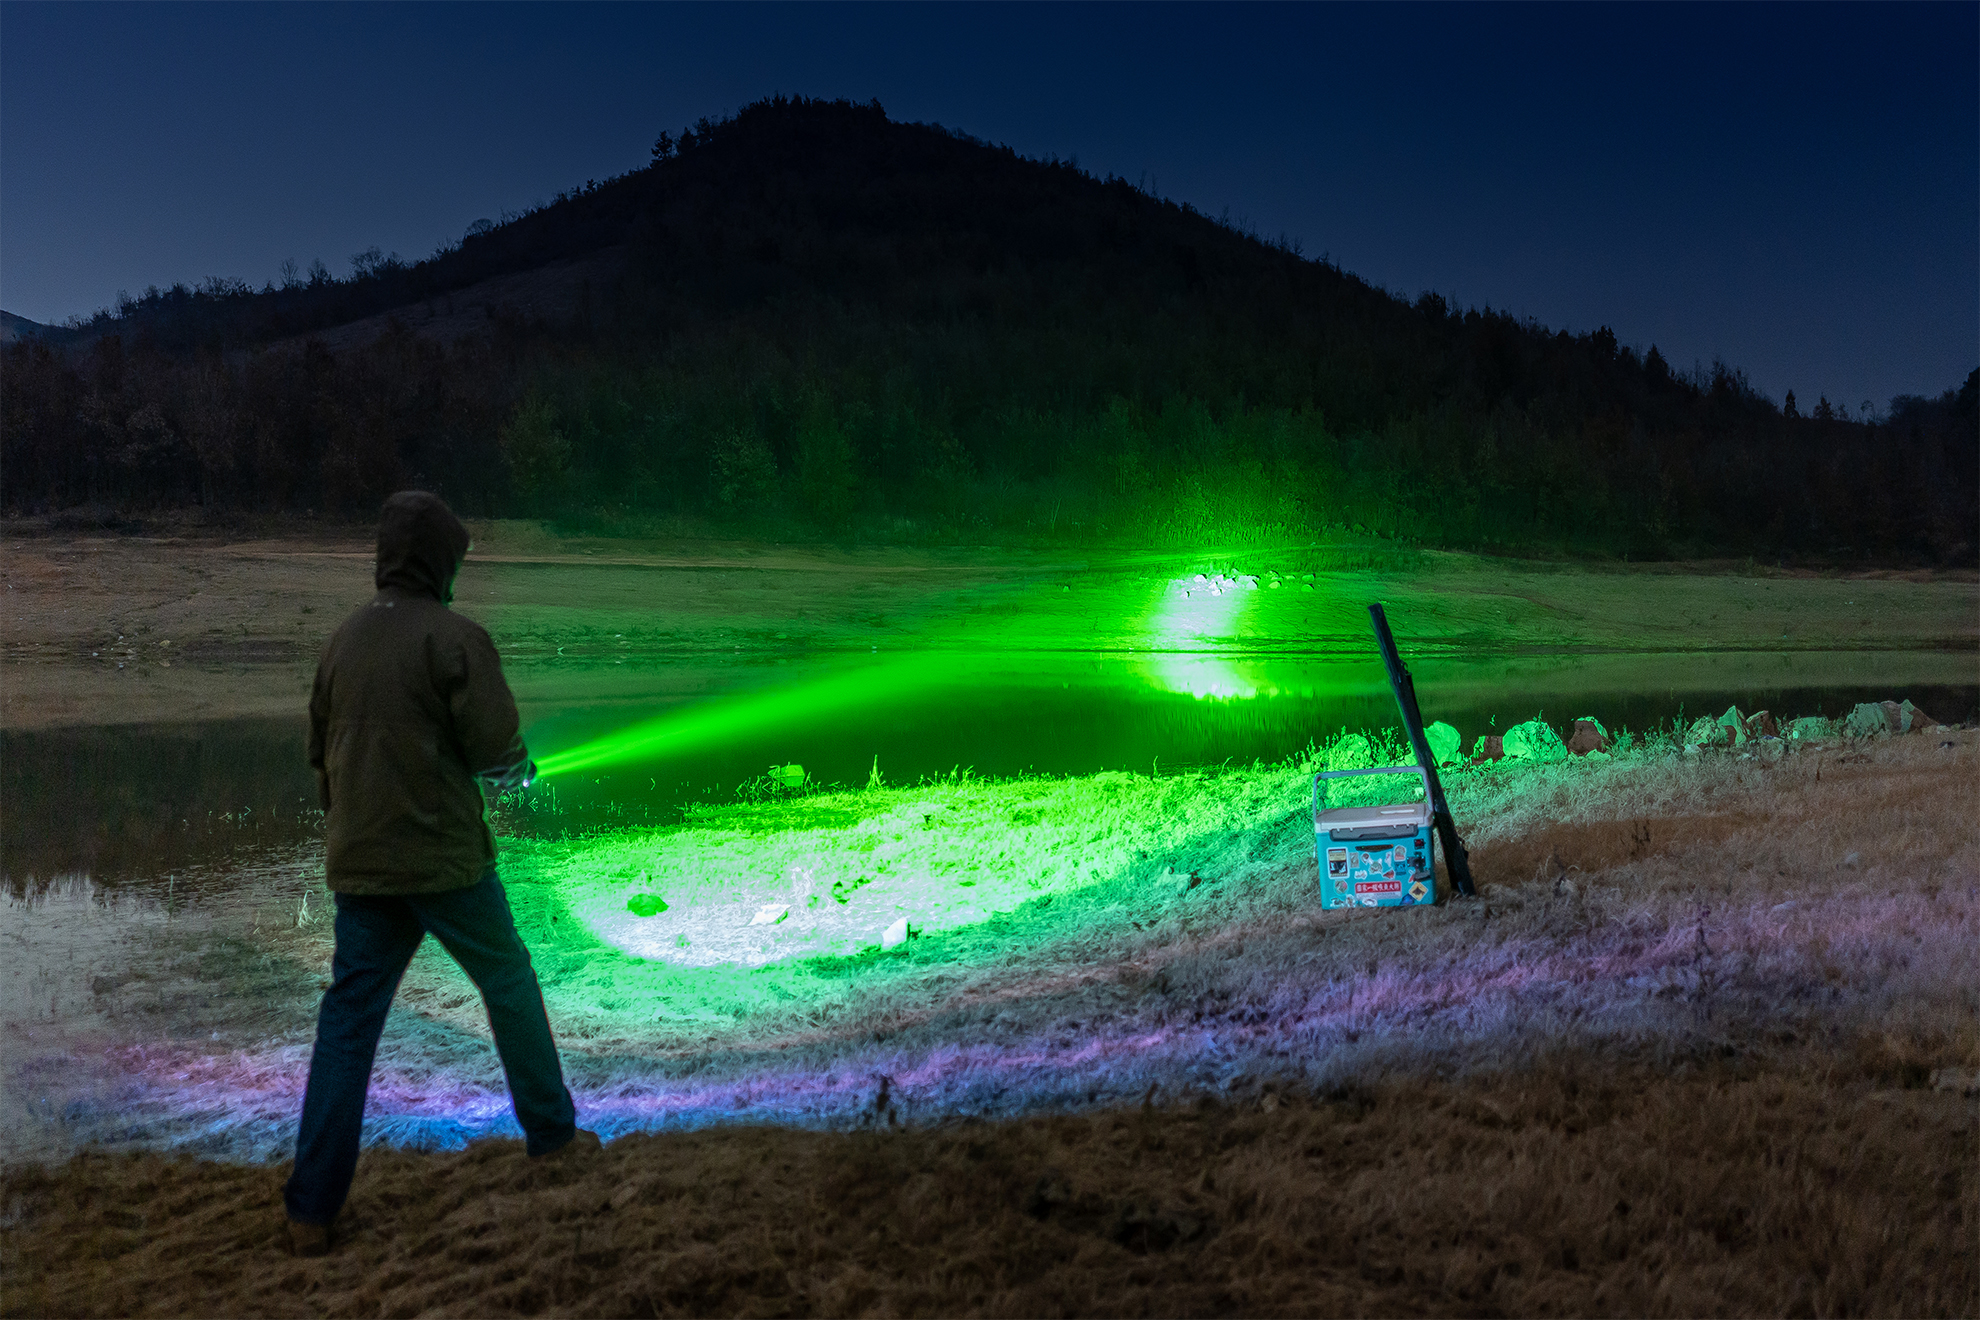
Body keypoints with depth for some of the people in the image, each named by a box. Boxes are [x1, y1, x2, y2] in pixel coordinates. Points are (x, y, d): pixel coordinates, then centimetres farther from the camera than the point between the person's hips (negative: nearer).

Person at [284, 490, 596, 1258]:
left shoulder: (343, 640, 8)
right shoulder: (454, 637, -12)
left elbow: (321, 753, 15)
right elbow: (496, 748, -15)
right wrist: (516, 772, 8)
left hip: (358, 864, 5)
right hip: (444, 858, -5)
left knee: (348, 1022, 7)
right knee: (510, 985, 14)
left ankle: (312, 1210, 8)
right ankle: (552, 1134, 26)